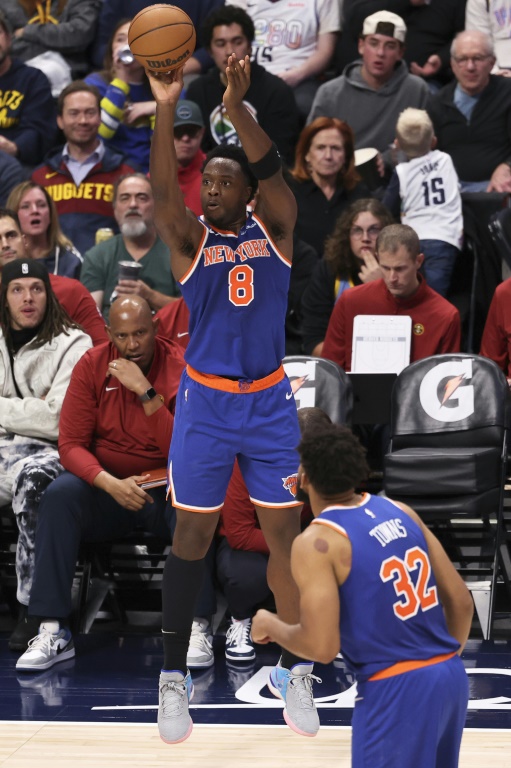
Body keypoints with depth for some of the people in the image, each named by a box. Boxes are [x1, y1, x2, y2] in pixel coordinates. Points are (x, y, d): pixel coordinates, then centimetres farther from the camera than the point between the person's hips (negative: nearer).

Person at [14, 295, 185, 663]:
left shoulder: (180, 367, -8)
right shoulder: (92, 366, -2)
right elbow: (71, 444, -7)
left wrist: (146, 392, -25)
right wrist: (111, 484, -25)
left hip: (165, 487, -2)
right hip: (106, 487, 2)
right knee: (60, 493, -29)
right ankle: (52, 631, -30)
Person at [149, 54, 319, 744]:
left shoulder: (274, 229, 0)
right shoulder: (191, 240, -2)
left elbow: (272, 172, -18)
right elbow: (162, 191, -22)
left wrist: (237, 107, -36)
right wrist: (166, 110, -36)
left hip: (270, 402, 1)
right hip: (206, 402, -1)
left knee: (284, 531, 3)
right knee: (192, 535, 3)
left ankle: (294, 670, 13)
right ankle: (175, 678, 10)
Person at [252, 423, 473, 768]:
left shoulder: (317, 542, -10)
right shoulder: (402, 513, 9)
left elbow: (321, 646, -16)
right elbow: (461, 602, 11)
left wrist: (271, 627, 2)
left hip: (395, 690, -7)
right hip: (451, 675, 7)